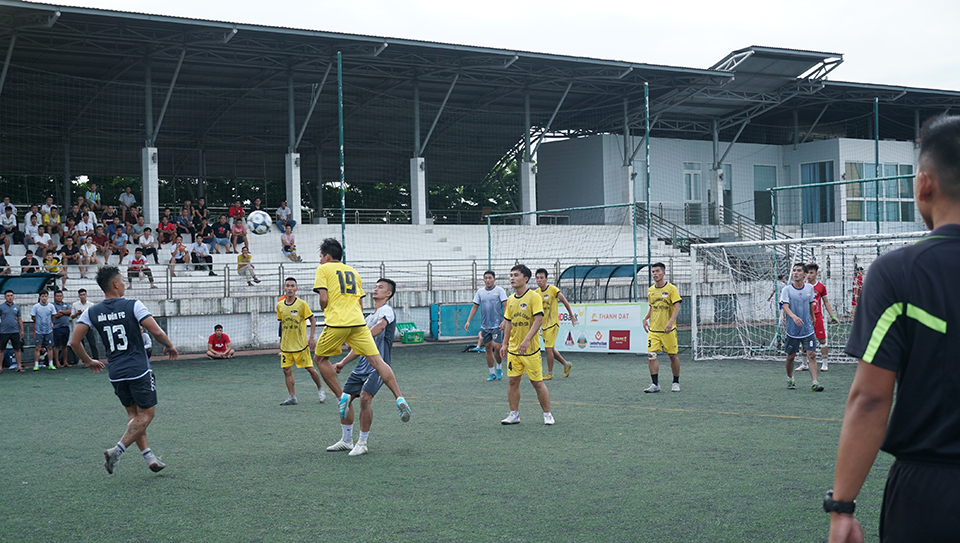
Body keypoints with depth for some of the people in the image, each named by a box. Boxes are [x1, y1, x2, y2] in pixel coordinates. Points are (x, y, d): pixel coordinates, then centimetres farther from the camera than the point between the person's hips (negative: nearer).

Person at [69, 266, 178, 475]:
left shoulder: (92, 312, 2)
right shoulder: (133, 306, -10)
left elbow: (74, 342, -1)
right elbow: (156, 332, -15)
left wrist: (89, 361, 15)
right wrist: (170, 346, 4)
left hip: (116, 373, 5)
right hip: (139, 370, -5)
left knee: (134, 414, 17)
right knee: (146, 414, 4)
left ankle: (148, 456, 12)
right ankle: (117, 451, -10)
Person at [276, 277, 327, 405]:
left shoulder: (302, 304, -8)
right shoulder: (280, 305, 5)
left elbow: (312, 320, -2)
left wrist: (312, 338, -9)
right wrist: (281, 341, 16)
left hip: (301, 344, -4)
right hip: (286, 345, 4)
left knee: (310, 368, 0)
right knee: (287, 370, -2)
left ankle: (320, 389, 23)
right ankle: (292, 397, 5)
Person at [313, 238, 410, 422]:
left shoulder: (323, 269, 7)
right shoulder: (353, 271, 24)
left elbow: (323, 299, -6)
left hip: (336, 323, -5)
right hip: (358, 323, 5)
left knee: (319, 358, 15)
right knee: (376, 360, -1)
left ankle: (341, 396, 5)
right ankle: (399, 398, -14)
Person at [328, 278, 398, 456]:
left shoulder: (386, 310, -6)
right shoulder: (370, 317, 21)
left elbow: (380, 326, -30)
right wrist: (343, 362, 18)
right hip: (362, 366, 9)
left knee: (365, 398, -23)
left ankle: (362, 444, -12)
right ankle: (346, 441, 22)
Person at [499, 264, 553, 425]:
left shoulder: (534, 297, -10)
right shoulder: (511, 299, 10)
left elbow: (538, 320, -17)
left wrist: (527, 340, -26)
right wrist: (505, 343, 12)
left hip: (530, 349, -6)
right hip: (513, 349, 6)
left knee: (537, 382, -1)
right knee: (513, 381, 5)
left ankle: (547, 414, 11)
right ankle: (514, 415, 12)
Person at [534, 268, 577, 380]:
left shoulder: (553, 289, -12)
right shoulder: (536, 292, 4)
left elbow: (564, 301, -4)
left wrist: (572, 316, 2)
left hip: (553, 323, -6)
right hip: (544, 324, 6)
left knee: (548, 348, -10)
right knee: (550, 349, 13)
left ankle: (549, 373, 0)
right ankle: (566, 364, 32)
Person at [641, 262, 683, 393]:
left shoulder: (671, 288, -5)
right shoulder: (650, 290, 11)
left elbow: (677, 307, -10)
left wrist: (671, 322, -24)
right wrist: (646, 318, 7)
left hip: (668, 329, -4)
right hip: (653, 329, 4)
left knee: (672, 356, 3)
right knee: (651, 355, -8)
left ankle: (676, 383, 19)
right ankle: (655, 384, -4)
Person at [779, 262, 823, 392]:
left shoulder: (809, 288, 4)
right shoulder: (787, 290, -7)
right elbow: (785, 307, -18)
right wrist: (794, 317, -36)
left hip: (807, 328, 2)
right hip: (792, 329, -2)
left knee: (811, 355, -9)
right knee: (791, 356, 8)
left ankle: (814, 383, -10)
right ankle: (790, 379, 30)